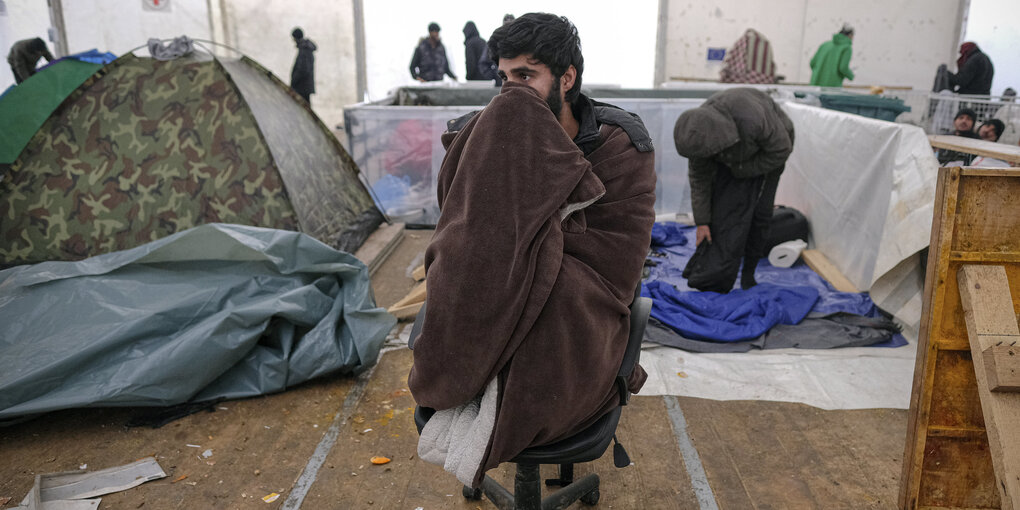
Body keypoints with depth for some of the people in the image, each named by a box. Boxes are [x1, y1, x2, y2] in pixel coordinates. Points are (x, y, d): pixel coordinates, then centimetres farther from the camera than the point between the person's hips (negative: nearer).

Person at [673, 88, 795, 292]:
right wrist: (702, 221, -12)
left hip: (767, 149, -3)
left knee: (759, 212, -9)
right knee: (722, 208, -7)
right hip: (732, 154, 3)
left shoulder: (753, 119, -44)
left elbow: (781, 149, -25)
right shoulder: (698, 132, -28)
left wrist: (745, 169, -21)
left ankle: (748, 276, 6)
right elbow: (698, 178, -15)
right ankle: (710, 283, -2)